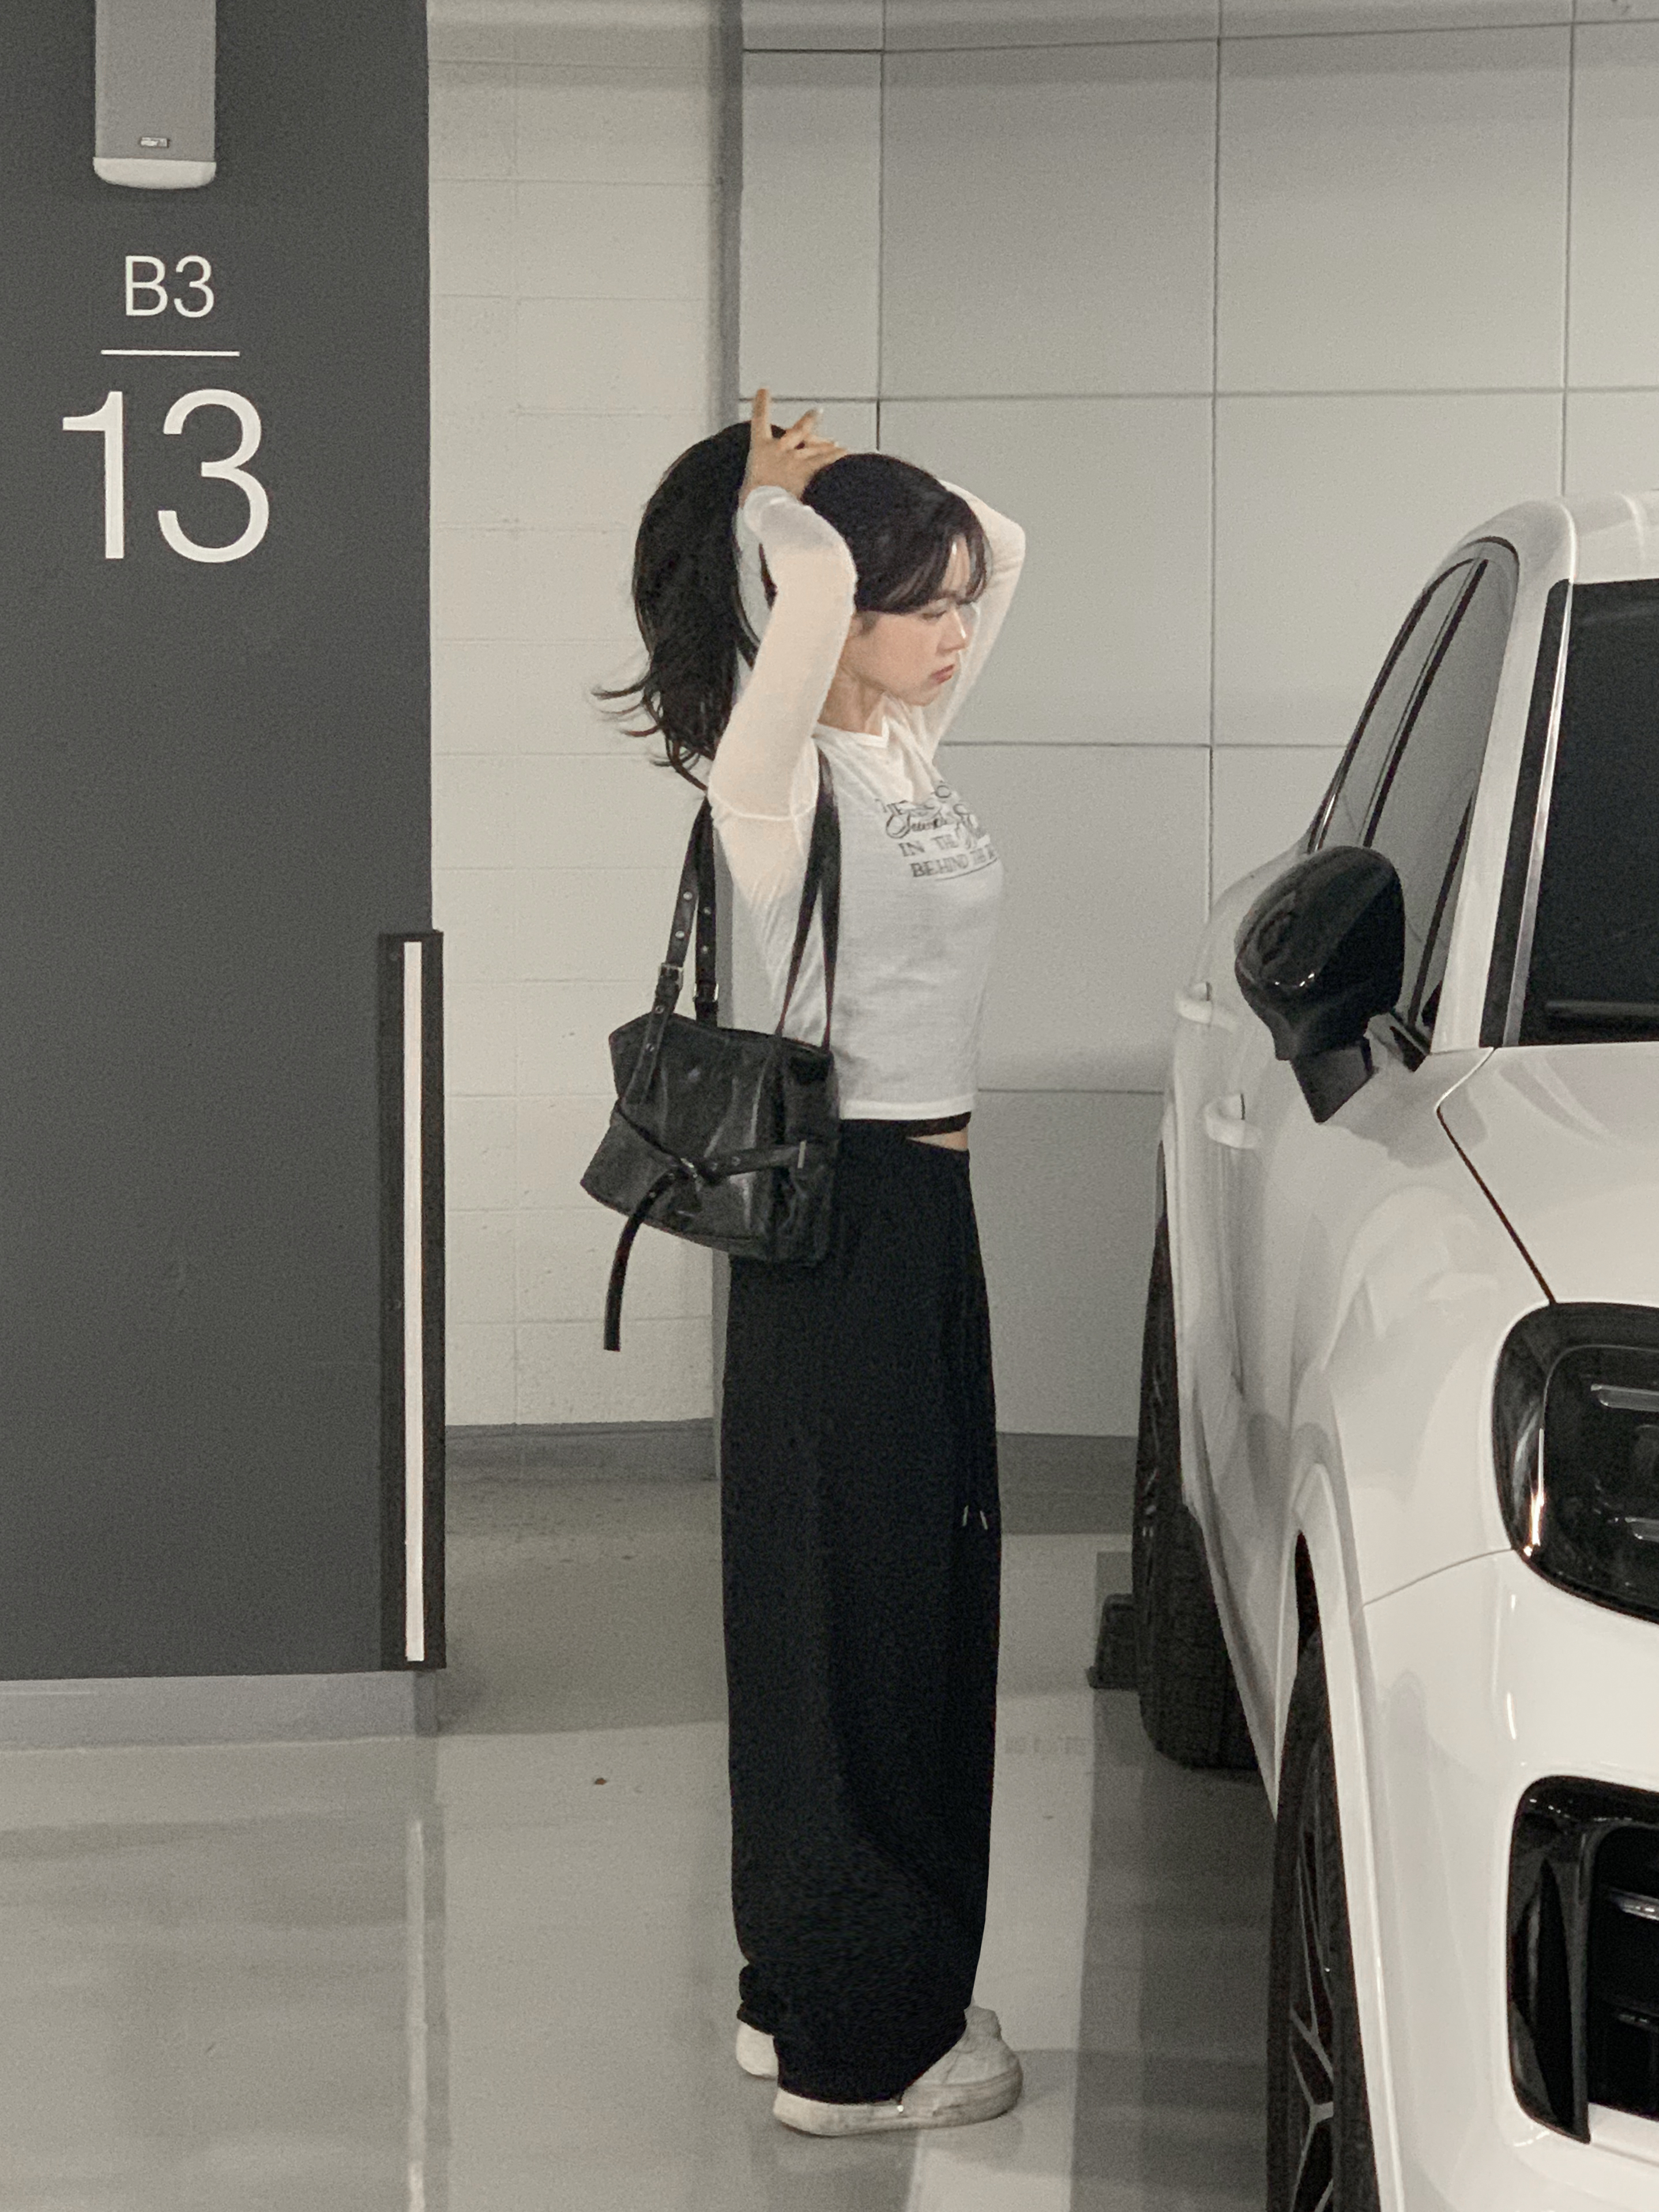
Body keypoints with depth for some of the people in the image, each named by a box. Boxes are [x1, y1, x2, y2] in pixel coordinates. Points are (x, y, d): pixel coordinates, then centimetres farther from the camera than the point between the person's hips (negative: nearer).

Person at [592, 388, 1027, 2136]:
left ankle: (817, 1989, 26)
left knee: (926, 1602, 14)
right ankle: (855, 2045, 6)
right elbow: (814, 583, -32)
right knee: (860, 1612, -3)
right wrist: (767, 501, -11)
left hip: (928, 1206, 9)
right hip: (842, 1218, -9)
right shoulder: (775, 772, -14)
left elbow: (1003, 540, 18)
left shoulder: (909, 745, 10)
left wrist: (821, 478, 6)